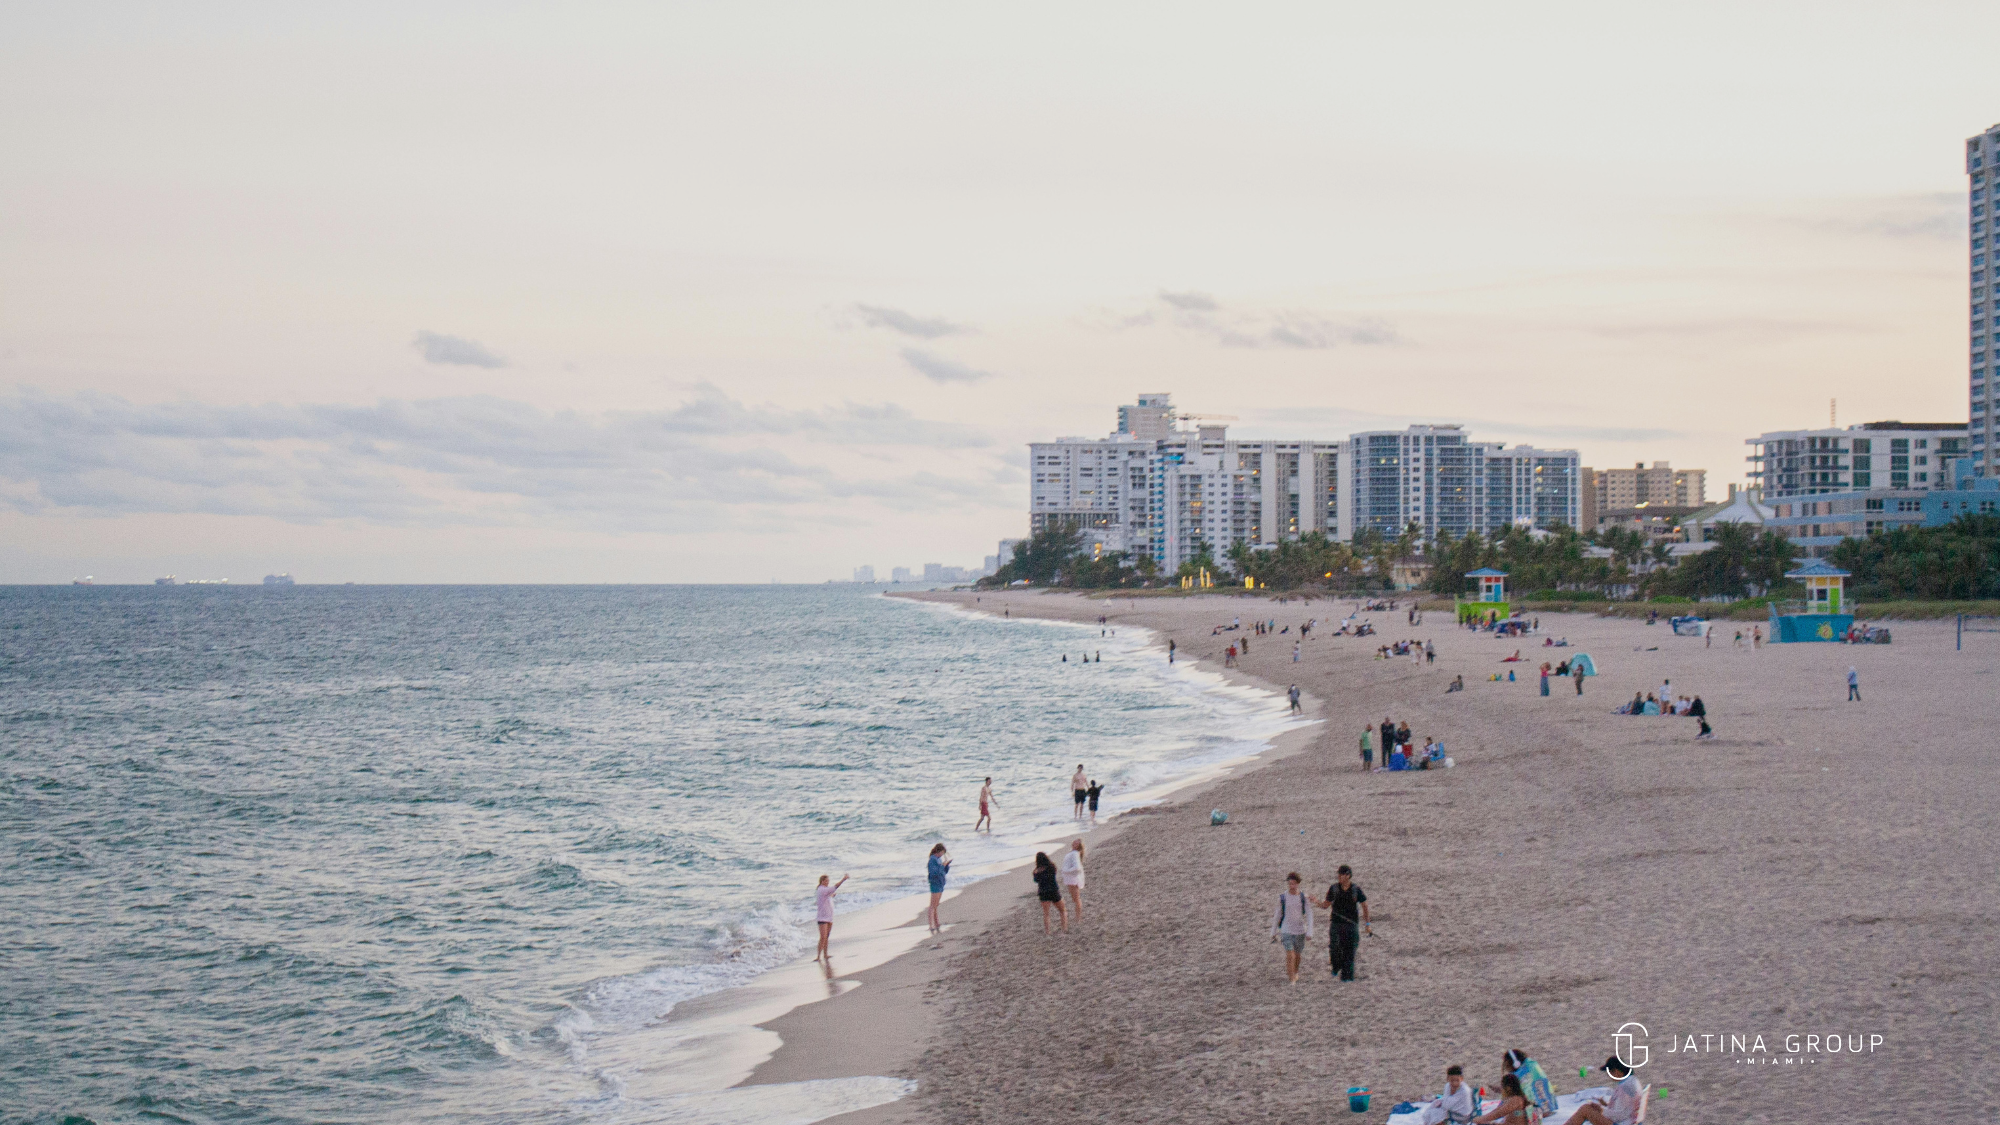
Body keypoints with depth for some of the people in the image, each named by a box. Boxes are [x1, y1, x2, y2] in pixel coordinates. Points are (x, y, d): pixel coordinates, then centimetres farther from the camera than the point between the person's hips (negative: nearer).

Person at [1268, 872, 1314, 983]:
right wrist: (1273, 932, 12)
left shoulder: (1303, 898, -4)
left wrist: (1309, 931, -9)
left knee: (1297, 955, 17)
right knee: (1290, 956, -13)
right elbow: (1277, 915, 7)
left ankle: (1295, 973, 44)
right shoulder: (1282, 898, -4)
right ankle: (1293, 980, -9)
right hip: (1286, 931, -1)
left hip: (1300, 931, 1)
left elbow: (1309, 915, -1)